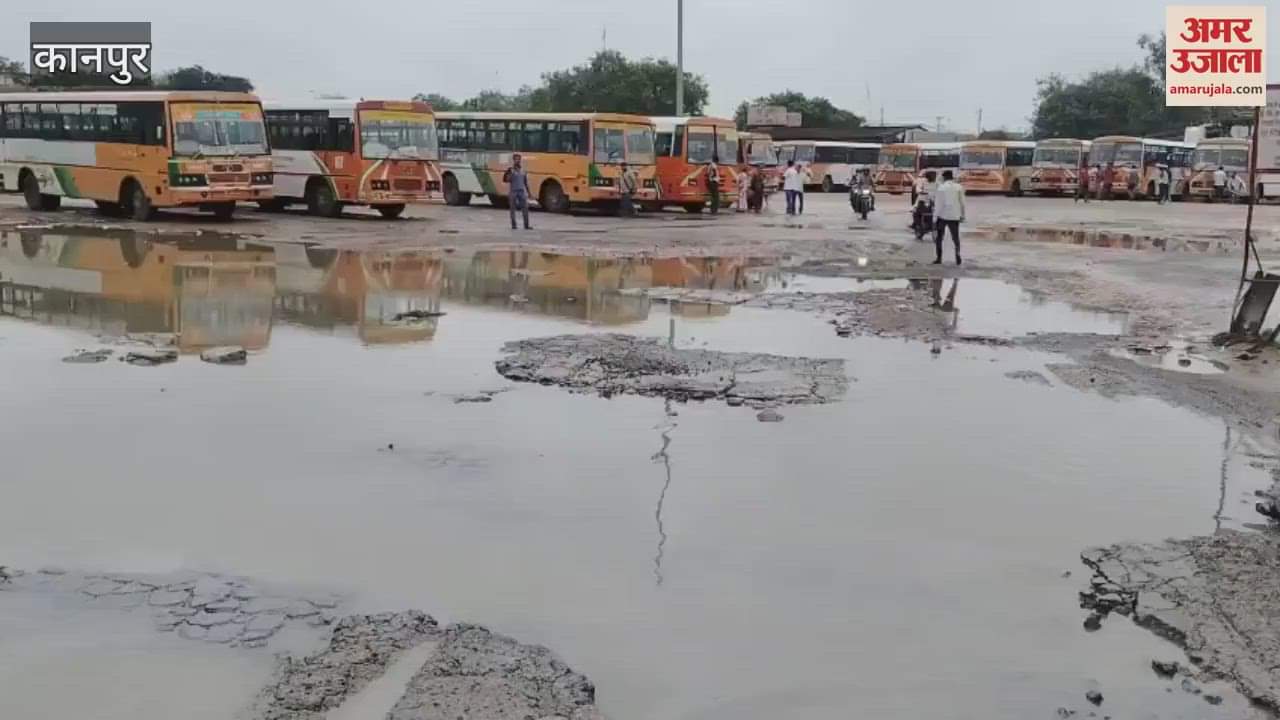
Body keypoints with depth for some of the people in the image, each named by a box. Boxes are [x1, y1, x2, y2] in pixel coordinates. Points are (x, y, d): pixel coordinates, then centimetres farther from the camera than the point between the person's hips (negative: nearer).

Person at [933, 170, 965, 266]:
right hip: (955, 216, 2)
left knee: (938, 237, 11)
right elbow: (962, 202, 4)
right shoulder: (959, 187, 0)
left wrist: (935, 217, -5)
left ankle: (939, 258, 6)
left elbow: (938, 204, -9)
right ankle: (958, 259, 2)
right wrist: (962, 215, 14)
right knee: (956, 237, 11)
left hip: (942, 215, -2)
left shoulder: (940, 188, -8)